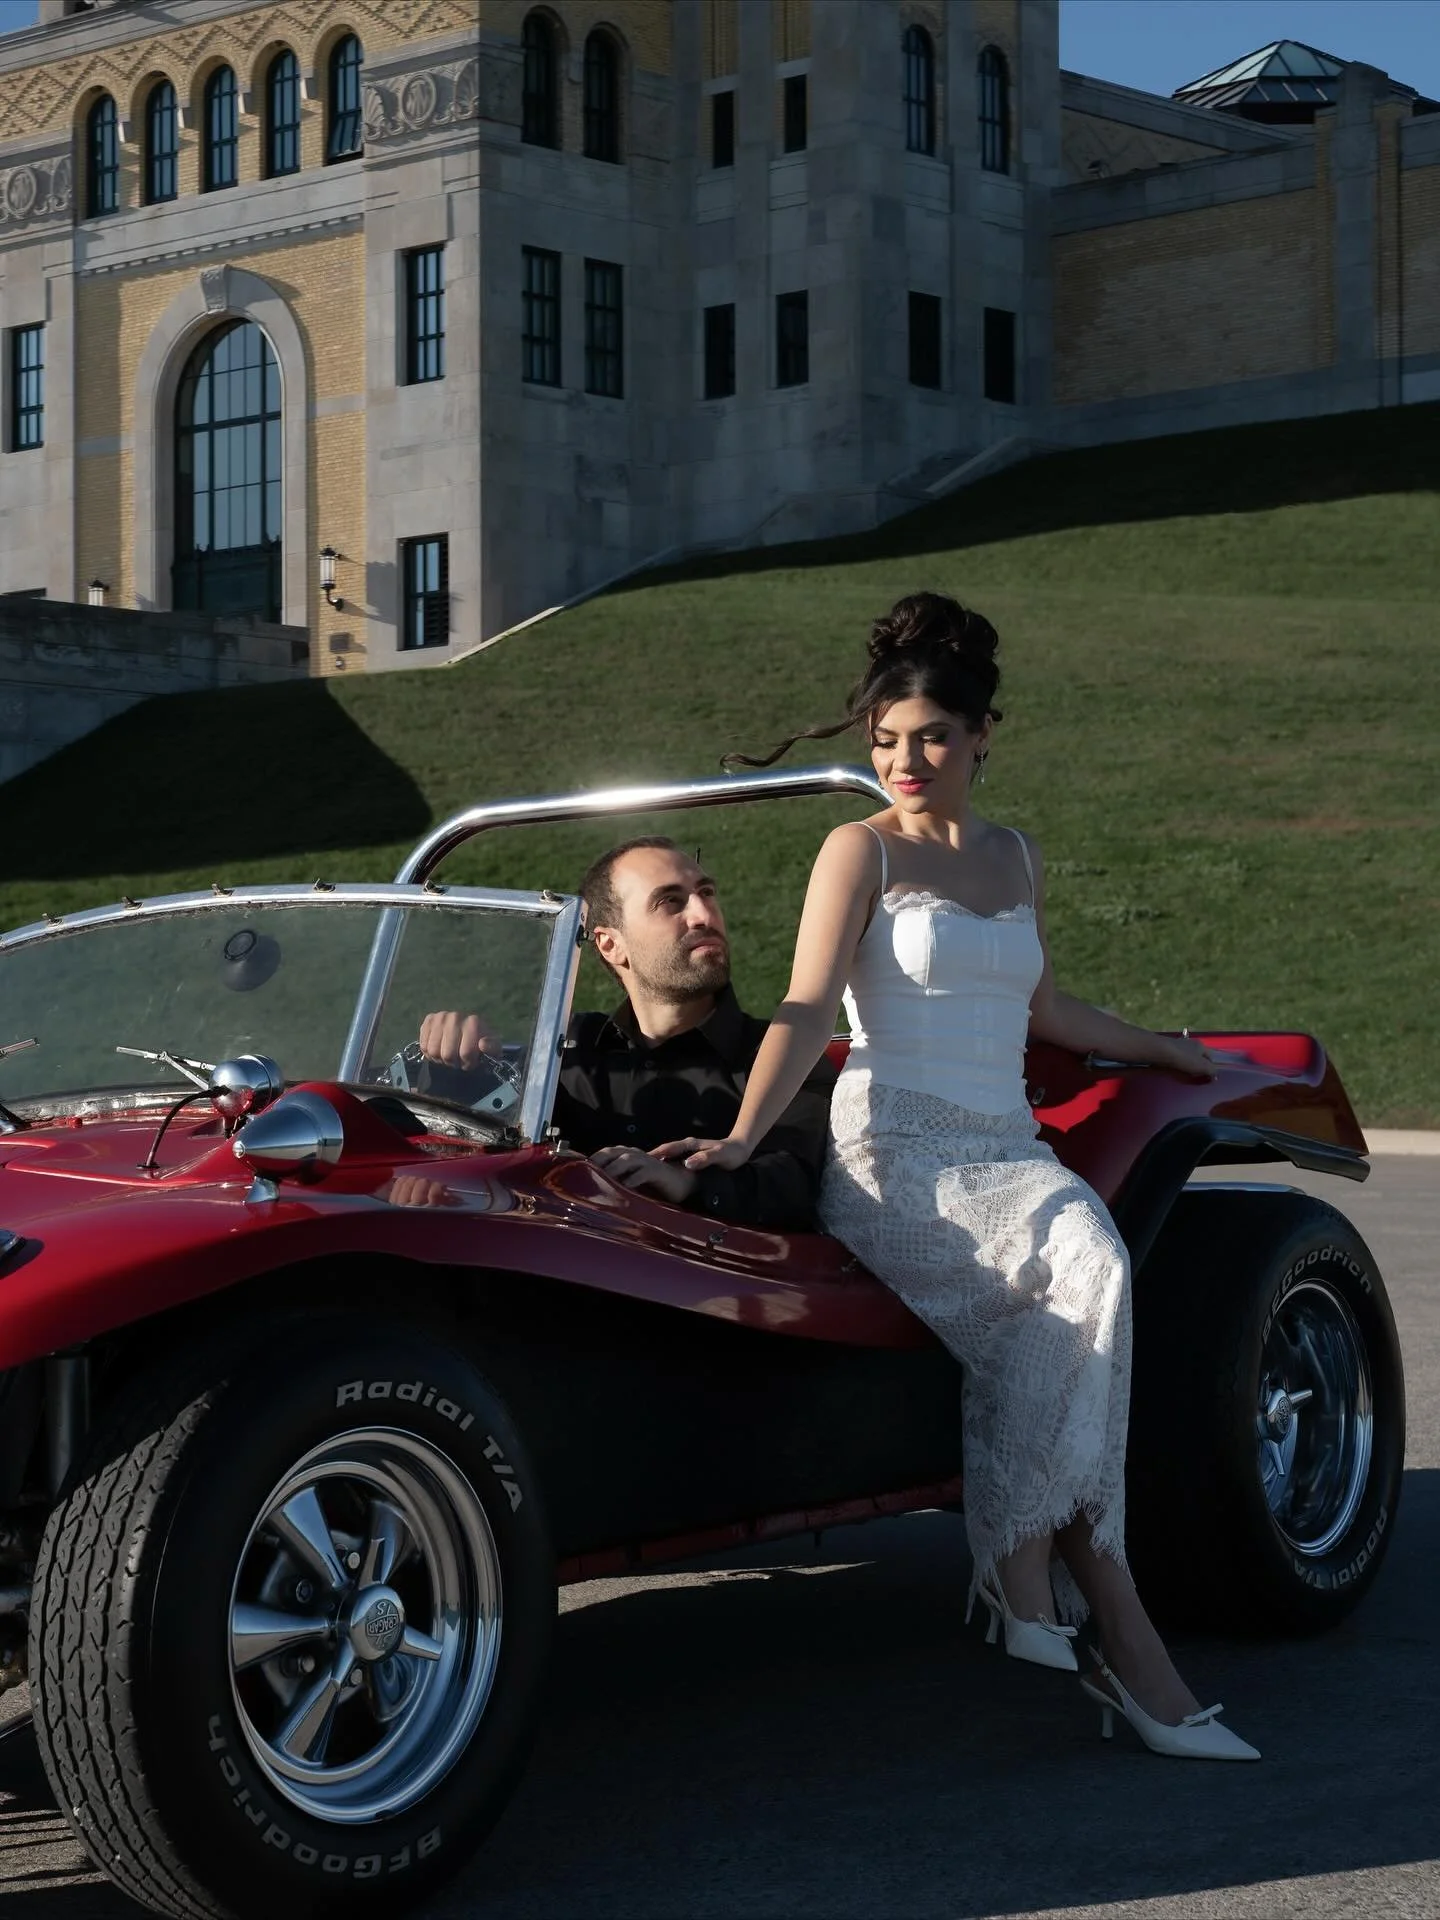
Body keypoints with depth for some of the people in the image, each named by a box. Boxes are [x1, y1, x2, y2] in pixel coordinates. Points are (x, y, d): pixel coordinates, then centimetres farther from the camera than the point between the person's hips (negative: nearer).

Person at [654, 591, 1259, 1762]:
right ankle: (1115, 1626, -27)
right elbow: (808, 1009, -6)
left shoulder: (1017, 861, 21)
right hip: (893, 1161, -5)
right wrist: (743, 1136, -21)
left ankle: (1023, 1560, -24)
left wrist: (1172, 1052, 44)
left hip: (1008, 1156, 5)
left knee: (1087, 1261, -31)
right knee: (1084, 1269, -31)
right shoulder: (862, 852, 4)